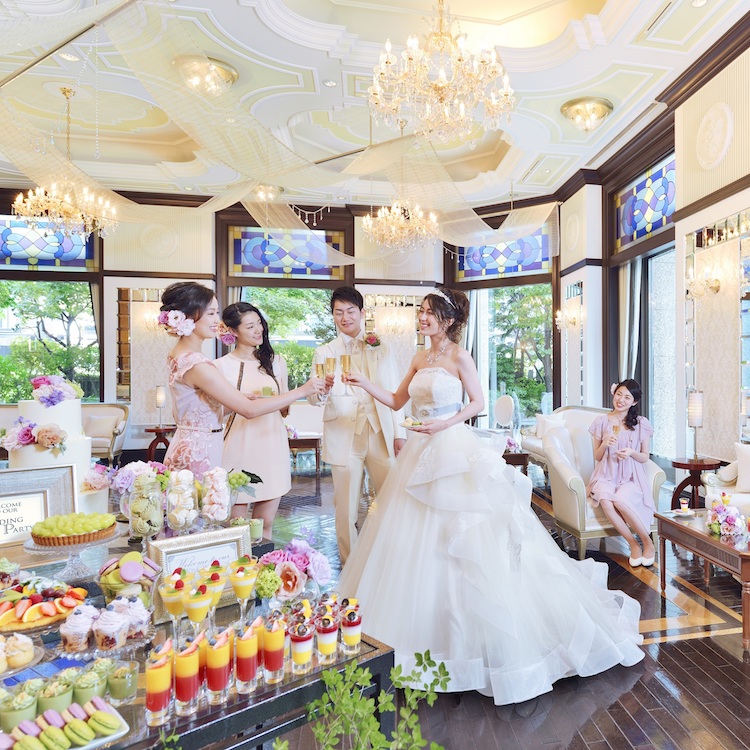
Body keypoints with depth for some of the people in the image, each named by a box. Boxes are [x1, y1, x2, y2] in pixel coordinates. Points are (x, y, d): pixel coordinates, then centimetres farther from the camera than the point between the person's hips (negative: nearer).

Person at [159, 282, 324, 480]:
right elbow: (249, 410, -23)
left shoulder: (179, 354, 6)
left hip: (188, 448, 9)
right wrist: (302, 391, -18)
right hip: (198, 454, -9)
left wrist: (241, 399, 5)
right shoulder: (196, 364, -23)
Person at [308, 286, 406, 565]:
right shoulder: (324, 353, 6)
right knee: (347, 506, 5)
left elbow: (394, 392, 11)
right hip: (344, 437, -1)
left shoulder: (381, 348, 11)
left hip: (381, 434, 2)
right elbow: (313, 399, -2)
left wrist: (399, 433, 5)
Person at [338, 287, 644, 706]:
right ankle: (423, 622, 28)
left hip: (455, 452, -7)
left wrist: (445, 423, -17)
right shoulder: (420, 360, 11)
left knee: (462, 539, -2)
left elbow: (478, 403, -6)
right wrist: (364, 384, 1)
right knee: (415, 539, 12)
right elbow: (397, 401, 13)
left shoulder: (459, 357, -7)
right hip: (422, 453, 7)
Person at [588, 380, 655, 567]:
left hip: (631, 477, -1)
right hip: (606, 475, 1)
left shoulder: (641, 424, 4)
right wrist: (605, 444, -13)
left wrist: (631, 452, -14)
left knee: (620, 500, -34)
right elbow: (597, 457, 9)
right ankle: (633, 544, -15)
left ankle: (647, 541, -9)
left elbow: (645, 458, 8)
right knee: (605, 500, -34)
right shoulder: (601, 421, 5)